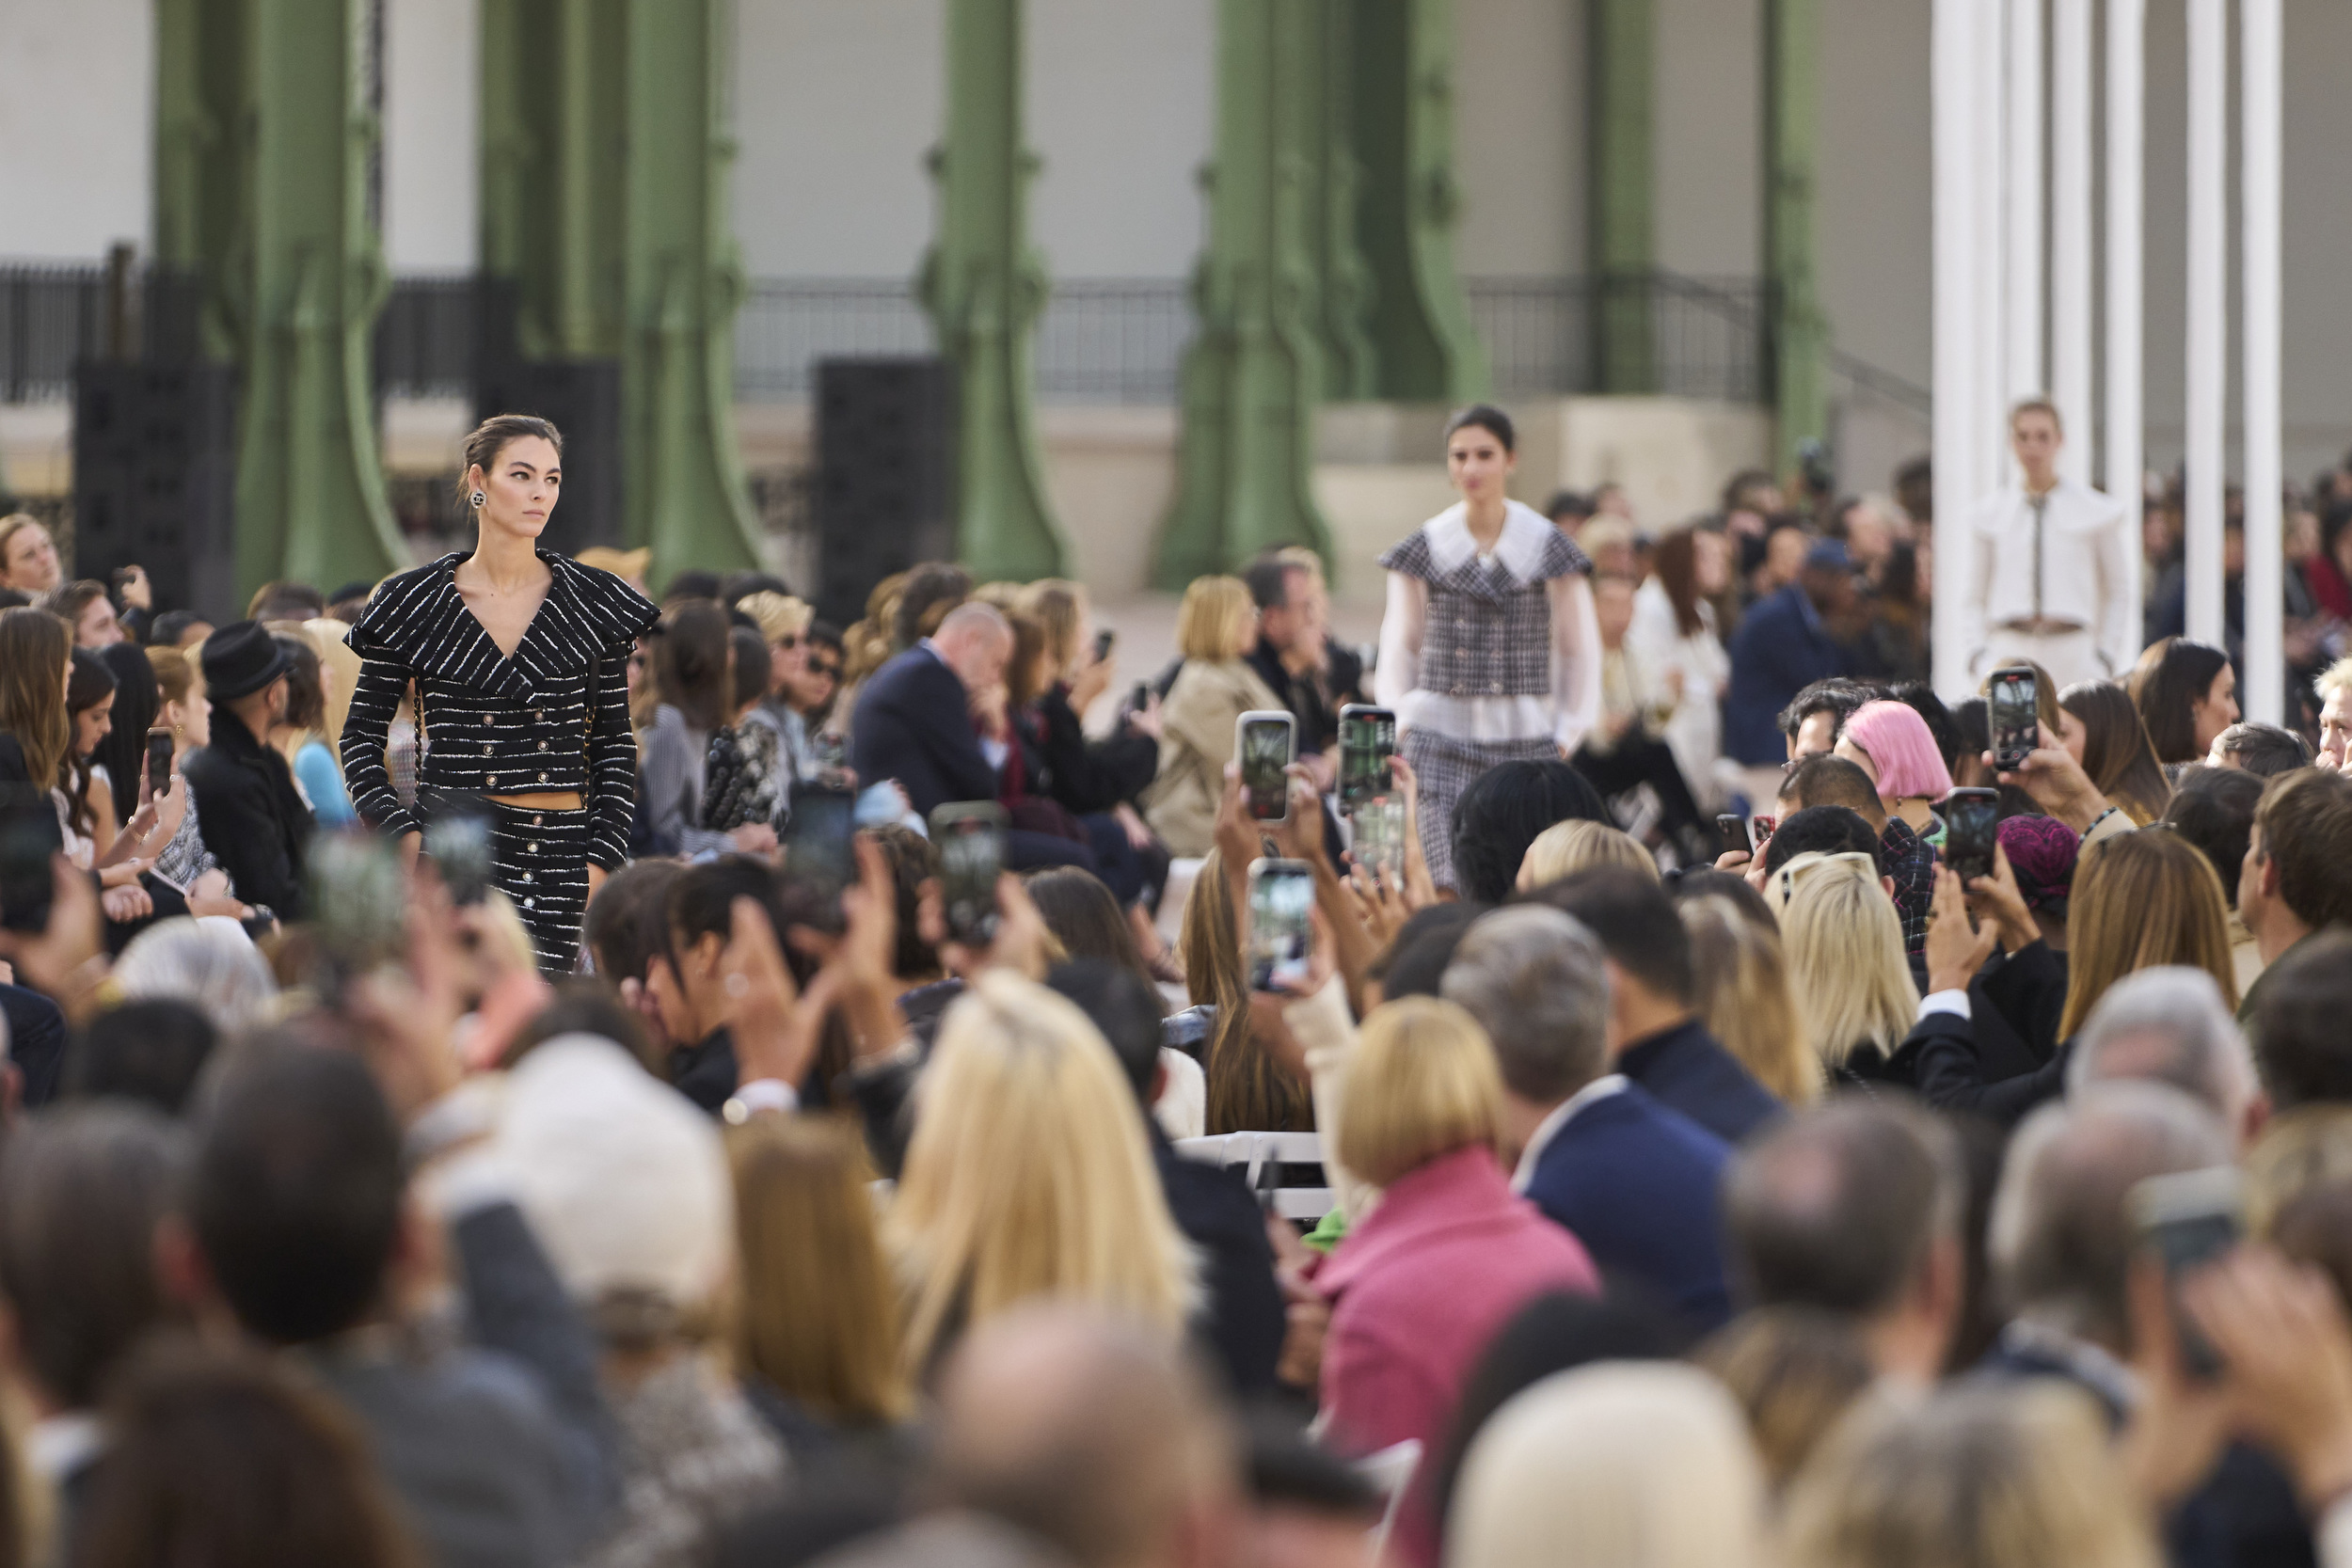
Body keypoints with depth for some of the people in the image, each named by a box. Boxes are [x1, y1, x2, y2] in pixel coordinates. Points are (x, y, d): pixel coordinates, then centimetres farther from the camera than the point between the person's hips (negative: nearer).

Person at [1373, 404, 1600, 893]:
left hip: (1525, 740, 0)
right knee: (1450, 885, -14)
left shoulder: (1547, 546, 4)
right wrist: (1401, 720, 1)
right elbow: (1400, 644, 13)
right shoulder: (1425, 547, 8)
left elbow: (1579, 650, 9)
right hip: (1440, 739, 0)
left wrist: (1567, 733, 1)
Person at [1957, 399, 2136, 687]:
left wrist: (2105, 660, 2)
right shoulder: (1988, 515, 13)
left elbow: (2118, 593, 12)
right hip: (2009, 652, 1)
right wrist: (1978, 656, 4)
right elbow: (1974, 596, 18)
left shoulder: (2095, 512, 8)